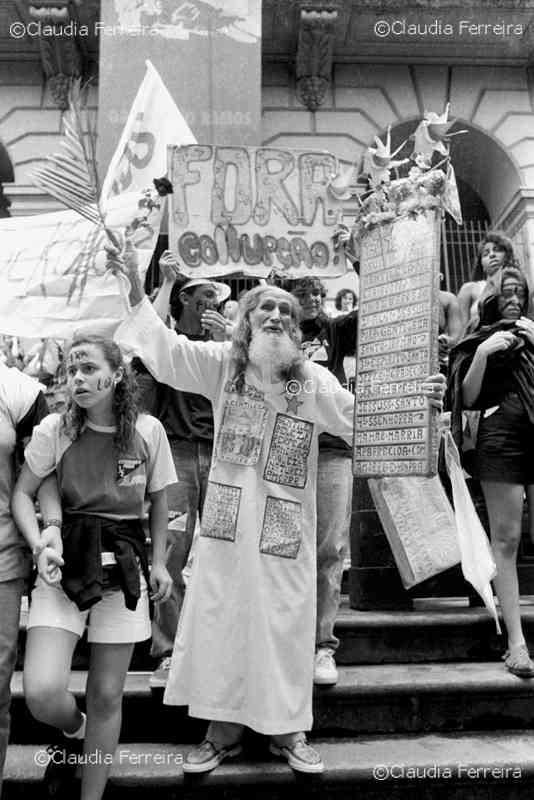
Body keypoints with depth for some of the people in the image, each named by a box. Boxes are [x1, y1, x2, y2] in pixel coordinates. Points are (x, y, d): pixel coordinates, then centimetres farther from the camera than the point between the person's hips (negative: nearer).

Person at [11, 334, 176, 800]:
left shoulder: (148, 430, -3)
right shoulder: (55, 429, -4)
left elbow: (158, 501, 9)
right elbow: (23, 493, 3)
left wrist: (158, 561, 4)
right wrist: (40, 545, -13)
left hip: (125, 565, 1)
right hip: (65, 562, 0)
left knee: (107, 695, 9)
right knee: (41, 692, -13)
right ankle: (74, 730, 24)